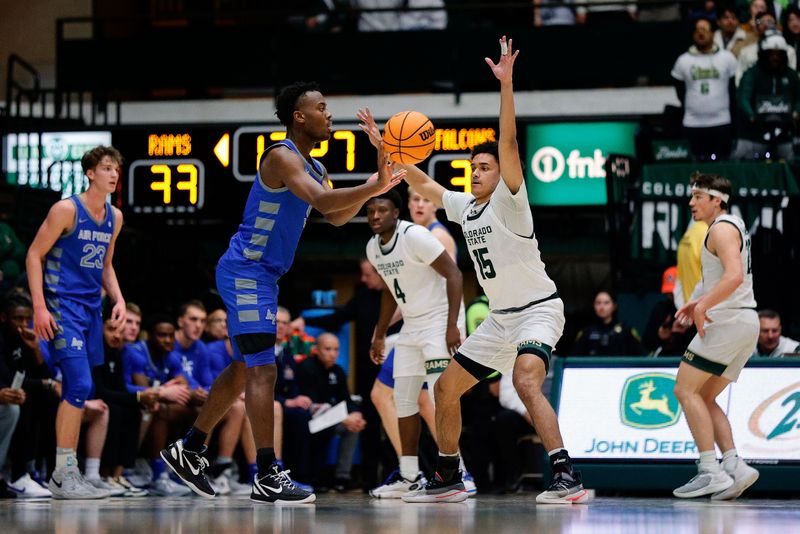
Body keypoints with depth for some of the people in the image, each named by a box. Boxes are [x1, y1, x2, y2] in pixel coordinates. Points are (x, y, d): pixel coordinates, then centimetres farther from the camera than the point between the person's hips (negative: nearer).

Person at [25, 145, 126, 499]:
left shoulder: (115, 217, 12)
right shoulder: (67, 210, -9)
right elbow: (34, 255, -8)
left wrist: (118, 299, 7)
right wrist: (39, 306, -15)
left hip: (91, 308, 7)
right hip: (61, 305, -7)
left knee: (77, 391, 9)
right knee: (80, 384, -18)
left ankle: (65, 474, 15)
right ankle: (64, 473, -14)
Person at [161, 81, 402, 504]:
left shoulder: (312, 167, 14)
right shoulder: (282, 156, -17)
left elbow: (336, 218, 12)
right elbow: (322, 201, -31)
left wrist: (375, 186, -1)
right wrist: (376, 187, -32)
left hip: (261, 277, 11)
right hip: (246, 273, -11)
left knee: (244, 369, 17)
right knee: (262, 371, -12)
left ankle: (188, 450, 27)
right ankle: (267, 478, -14)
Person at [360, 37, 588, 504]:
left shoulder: (508, 200, -12)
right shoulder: (464, 206, 9)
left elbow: (509, 143, -25)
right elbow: (424, 184, 22)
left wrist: (506, 84, -34)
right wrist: (387, 149, 18)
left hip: (538, 309, -9)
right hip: (500, 317, 9)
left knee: (526, 382, -33)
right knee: (446, 388, 11)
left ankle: (568, 478, -39)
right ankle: (448, 480, 25)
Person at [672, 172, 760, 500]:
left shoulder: (722, 228, -10)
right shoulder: (735, 225, 22)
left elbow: (734, 276, -26)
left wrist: (704, 305, -25)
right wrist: (699, 301, 21)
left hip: (728, 321, -10)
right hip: (746, 323, 10)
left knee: (685, 390, -8)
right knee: (704, 399, 12)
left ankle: (710, 471, -16)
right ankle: (734, 466, -2)